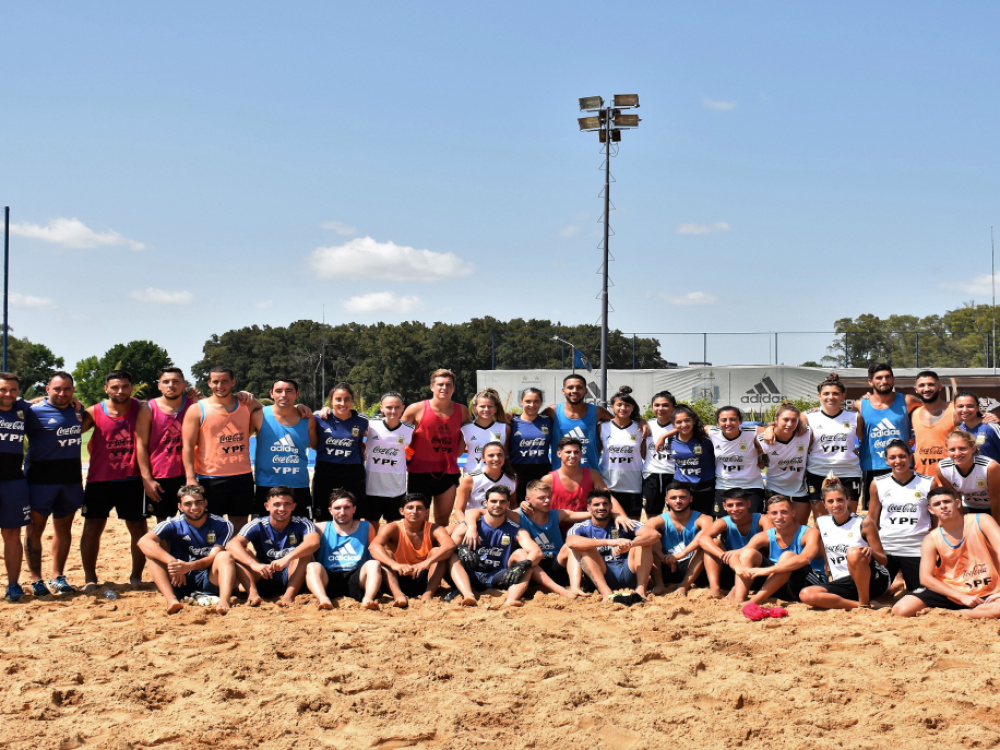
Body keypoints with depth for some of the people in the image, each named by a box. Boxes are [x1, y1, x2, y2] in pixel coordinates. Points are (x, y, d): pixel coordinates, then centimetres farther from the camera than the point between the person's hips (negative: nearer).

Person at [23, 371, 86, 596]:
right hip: (41, 477, -6)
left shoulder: (78, 409, 9)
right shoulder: (35, 411, -8)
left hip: (71, 477, 6)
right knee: (36, 527, -1)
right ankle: (36, 580, 5)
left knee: (64, 527, 11)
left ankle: (57, 577, 20)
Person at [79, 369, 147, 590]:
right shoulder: (94, 412, -1)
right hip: (99, 480, 0)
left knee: (139, 529, 5)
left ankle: (136, 575, 21)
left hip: (131, 480, 0)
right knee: (92, 527, 1)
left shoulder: (140, 410, 1)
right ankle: (89, 577, 14)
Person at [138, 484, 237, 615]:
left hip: (209, 582, -1)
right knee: (153, 551, -18)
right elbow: (144, 541, -20)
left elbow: (214, 557, -13)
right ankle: (171, 599, -38)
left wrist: (189, 566, -33)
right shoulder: (173, 525, -3)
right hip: (180, 583, 1)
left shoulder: (222, 525, -1)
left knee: (225, 556, -26)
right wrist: (172, 562, -36)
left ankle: (224, 601, -50)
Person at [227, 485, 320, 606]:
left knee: (304, 551, -25)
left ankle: (289, 595, -35)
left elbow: (314, 542, -30)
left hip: (292, 579, -1)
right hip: (264, 577, 1)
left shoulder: (302, 525, -7)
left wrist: (287, 558, -45)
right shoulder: (258, 526, -5)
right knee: (238, 552, -17)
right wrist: (254, 564, -38)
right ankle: (253, 593, -35)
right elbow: (231, 544, -22)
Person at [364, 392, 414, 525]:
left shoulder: (409, 430, -2)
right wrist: (362, 451, -3)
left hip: (396, 487, 0)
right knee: (372, 524, 10)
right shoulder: (371, 425, -5)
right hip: (372, 484, 0)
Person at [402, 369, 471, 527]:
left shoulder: (462, 411, 2)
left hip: (448, 471, 3)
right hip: (420, 471, -3)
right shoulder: (417, 409, -7)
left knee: (443, 520, 10)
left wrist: (456, 454, 6)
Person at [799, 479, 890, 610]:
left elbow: (884, 560, -5)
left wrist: (872, 552, -26)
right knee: (806, 595, -24)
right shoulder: (821, 523, 8)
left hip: (874, 580, -4)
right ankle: (858, 604, -23)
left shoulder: (863, 523, -5)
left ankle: (865, 602, -20)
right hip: (843, 583, 4)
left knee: (854, 552, -36)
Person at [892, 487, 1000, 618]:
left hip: (987, 593, -1)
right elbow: (926, 578, -8)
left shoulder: (980, 522, -5)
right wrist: (962, 597, -18)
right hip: (949, 591, 1)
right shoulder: (931, 540, -2)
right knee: (901, 610, -20)